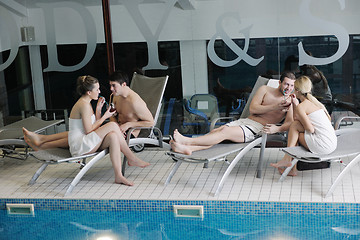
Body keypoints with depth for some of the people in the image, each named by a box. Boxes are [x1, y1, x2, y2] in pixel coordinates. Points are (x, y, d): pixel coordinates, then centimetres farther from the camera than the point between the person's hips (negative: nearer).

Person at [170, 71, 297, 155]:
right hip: (244, 121, 4)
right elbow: (252, 109, 3)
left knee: (225, 132, -28)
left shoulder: (289, 102, 9)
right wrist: (274, 107, -8)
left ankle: (187, 141, -39)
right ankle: (187, 148, -42)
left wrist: (276, 129, -26)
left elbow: (290, 123, -4)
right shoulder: (265, 90, 15)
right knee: (215, 131, -24)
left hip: (258, 129, -4)